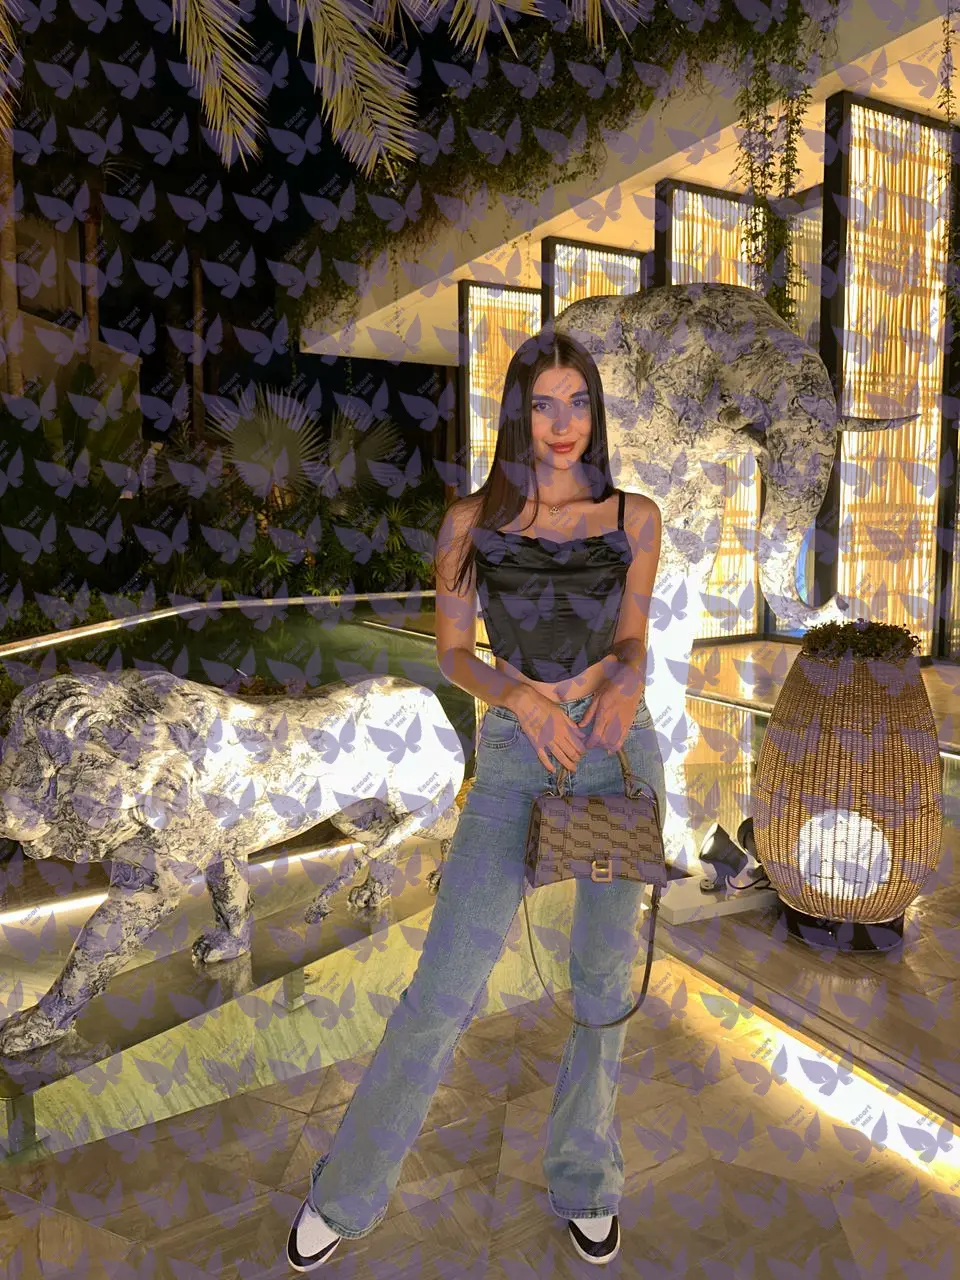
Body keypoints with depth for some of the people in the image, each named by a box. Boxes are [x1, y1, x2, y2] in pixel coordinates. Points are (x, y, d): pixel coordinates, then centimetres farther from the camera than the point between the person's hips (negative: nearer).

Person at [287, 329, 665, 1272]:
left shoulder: (635, 518, -3)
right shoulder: (470, 522, -7)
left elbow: (632, 639, 6)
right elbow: (452, 654, -1)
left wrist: (626, 682, -18)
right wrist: (523, 697, -20)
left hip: (619, 752, 2)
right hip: (513, 759, -1)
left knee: (606, 975, 12)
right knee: (446, 987, -3)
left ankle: (582, 1180, 36)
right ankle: (346, 1193, 21)